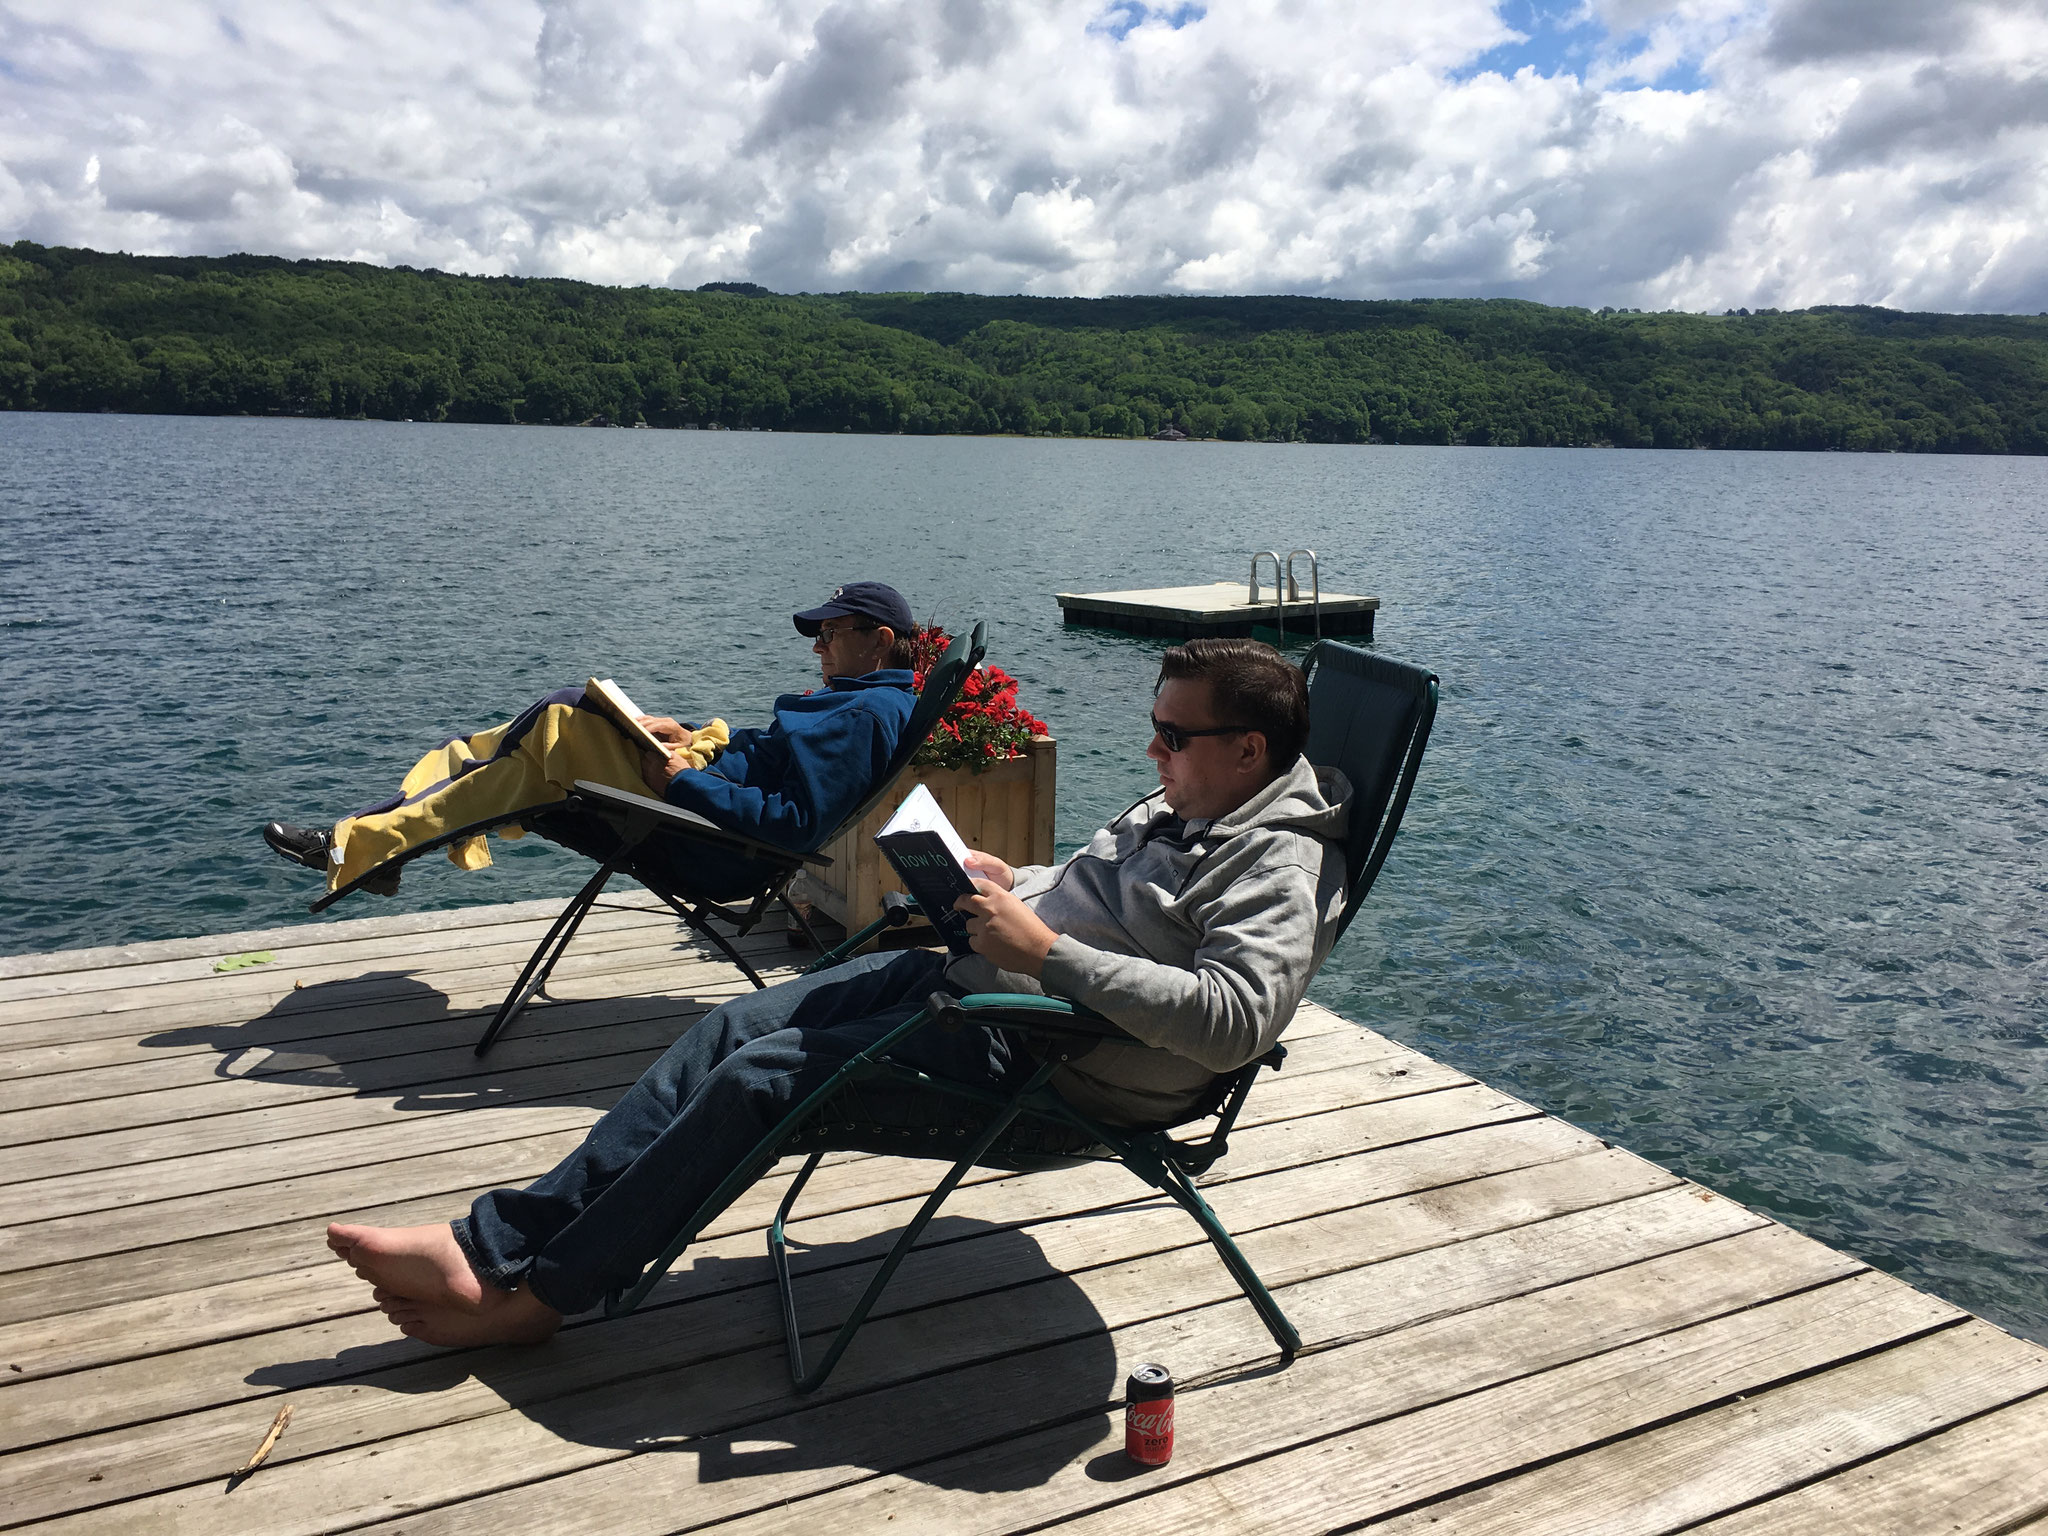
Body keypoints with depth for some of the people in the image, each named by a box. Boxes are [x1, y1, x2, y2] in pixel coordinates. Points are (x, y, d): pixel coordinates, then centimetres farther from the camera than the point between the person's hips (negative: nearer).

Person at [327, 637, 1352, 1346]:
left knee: (762, 1077, -16)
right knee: (728, 1030, -1)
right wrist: (1013, 886, 6)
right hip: (965, 972, 10)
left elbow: (1232, 1018, -31)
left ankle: (536, 1294, 0)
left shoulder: (1277, 865, -16)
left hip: (1043, 1059, -9)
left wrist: (1045, 948, -30)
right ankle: (488, 1243, 2)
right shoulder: (1179, 803, 13)